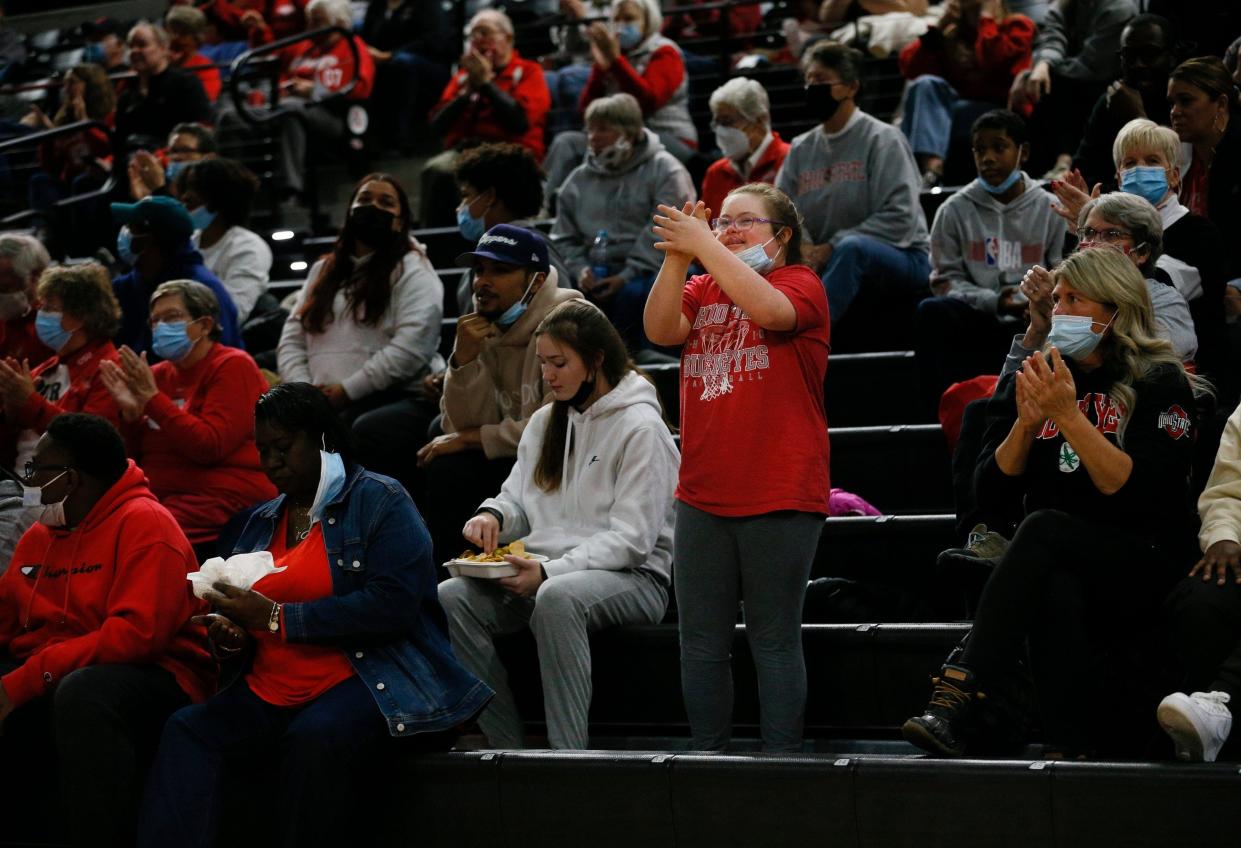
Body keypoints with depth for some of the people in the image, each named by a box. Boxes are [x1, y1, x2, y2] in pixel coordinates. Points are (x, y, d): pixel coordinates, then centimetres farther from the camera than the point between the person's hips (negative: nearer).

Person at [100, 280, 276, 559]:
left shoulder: (233, 367, -2)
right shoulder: (158, 374, 16)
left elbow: (210, 447, -15)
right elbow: (134, 458, 17)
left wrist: (152, 397, -14)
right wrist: (131, 413, -2)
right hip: (158, 497, 6)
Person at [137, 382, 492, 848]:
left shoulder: (381, 502, -1)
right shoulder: (262, 522, 21)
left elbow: (393, 606, -15)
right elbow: (240, 617, 26)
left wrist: (277, 617, -15)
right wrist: (230, 637, -1)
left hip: (366, 680, -6)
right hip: (271, 689, 6)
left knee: (314, 739, -38)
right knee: (186, 729, -21)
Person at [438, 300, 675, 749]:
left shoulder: (640, 426, -6)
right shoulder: (545, 421, 18)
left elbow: (631, 538, -13)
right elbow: (518, 500, 19)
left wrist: (550, 572, -22)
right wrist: (493, 515, -6)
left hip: (632, 577, -7)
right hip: (549, 570, 7)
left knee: (556, 598, -41)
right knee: (450, 598, -21)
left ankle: (569, 754, -36)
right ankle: (507, 749, -18)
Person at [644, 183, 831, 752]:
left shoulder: (801, 283, 0)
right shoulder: (702, 289, 15)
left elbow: (771, 310, -22)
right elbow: (661, 330, -3)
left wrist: (703, 246, -21)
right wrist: (677, 258, -14)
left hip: (778, 495, -5)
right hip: (702, 494, 5)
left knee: (775, 639, 0)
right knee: (701, 640, 8)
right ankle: (707, 756, 16)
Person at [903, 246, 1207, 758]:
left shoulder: (1160, 384, 1)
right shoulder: (1031, 381, 14)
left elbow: (1138, 492, -14)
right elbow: (993, 495, 7)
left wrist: (1068, 415, -19)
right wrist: (1026, 423, -9)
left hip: (1142, 573, -3)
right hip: (1055, 567, 3)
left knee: (1044, 528, -34)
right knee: (1053, 592, -35)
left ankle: (956, 698, -46)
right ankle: (1067, 750, -43)